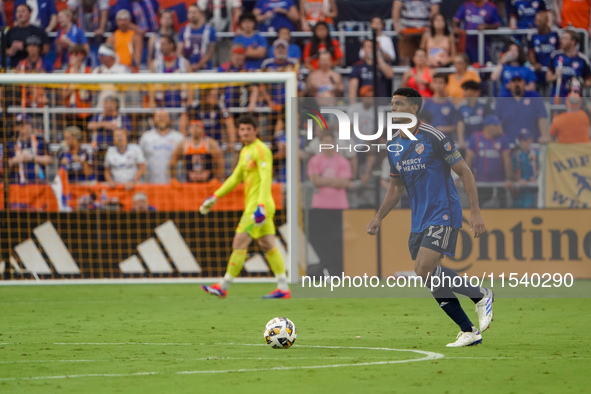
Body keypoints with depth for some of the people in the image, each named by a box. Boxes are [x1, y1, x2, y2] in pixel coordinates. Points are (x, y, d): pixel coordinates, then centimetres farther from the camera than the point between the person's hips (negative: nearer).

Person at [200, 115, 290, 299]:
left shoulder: (261, 150, -12)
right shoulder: (245, 152, 18)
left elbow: (266, 178, -22)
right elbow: (236, 178, 28)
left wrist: (261, 205, -33)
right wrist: (215, 197, 26)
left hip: (258, 205, -10)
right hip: (252, 205, 10)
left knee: (239, 243, -7)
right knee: (268, 246, 7)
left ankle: (224, 287, -3)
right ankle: (283, 288, 6)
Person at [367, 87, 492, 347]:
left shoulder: (433, 138, -12)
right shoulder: (394, 145, 10)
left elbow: (464, 172, -9)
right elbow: (396, 187, 21)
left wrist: (475, 212, -14)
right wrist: (379, 217, 9)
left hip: (443, 215, -8)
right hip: (419, 220, 8)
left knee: (424, 270, -20)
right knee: (433, 281, 4)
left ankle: (481, 296, -3)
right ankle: (469, 332, 14)